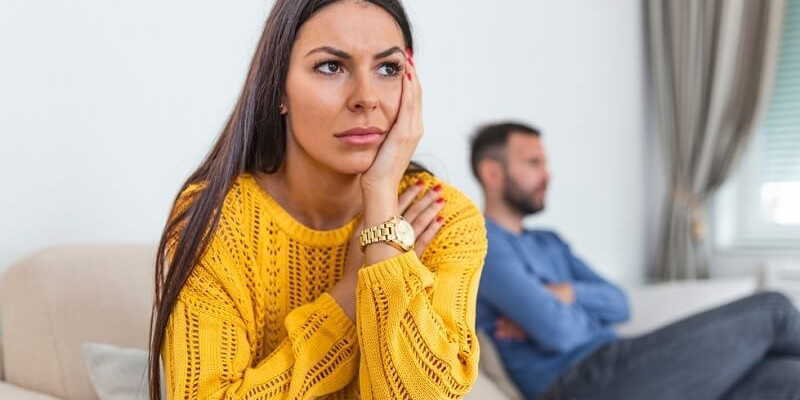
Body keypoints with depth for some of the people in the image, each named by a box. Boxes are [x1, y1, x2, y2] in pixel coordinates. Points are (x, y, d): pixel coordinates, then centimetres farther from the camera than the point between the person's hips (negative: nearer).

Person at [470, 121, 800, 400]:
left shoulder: (549, 243, 23)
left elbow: (619, 304, 13)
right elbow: (556, 331, -18)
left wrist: (568, 293, -6)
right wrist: (589, 315, 4)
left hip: (614, 372, 9)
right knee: (771, 310, -4)